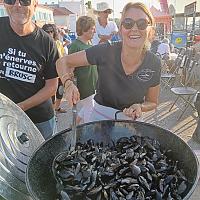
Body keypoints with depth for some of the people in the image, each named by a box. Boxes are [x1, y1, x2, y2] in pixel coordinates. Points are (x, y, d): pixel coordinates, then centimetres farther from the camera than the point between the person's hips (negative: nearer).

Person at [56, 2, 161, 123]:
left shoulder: (154, 63, -15)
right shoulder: (106, 51, -22)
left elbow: (153, 102, -1)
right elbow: (63, 62, -14)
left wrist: (140, 107, -22)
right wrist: (68, 84, -31)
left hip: (131, 122, 2)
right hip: (99, 117, -1)